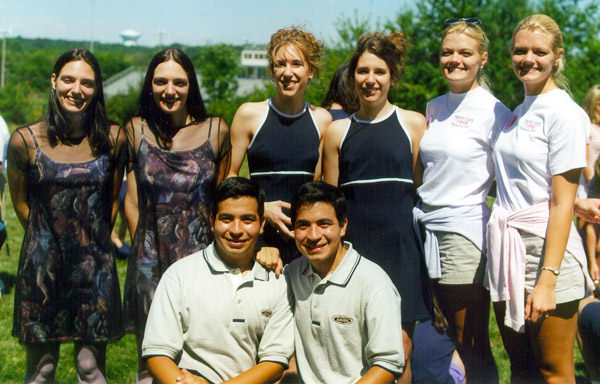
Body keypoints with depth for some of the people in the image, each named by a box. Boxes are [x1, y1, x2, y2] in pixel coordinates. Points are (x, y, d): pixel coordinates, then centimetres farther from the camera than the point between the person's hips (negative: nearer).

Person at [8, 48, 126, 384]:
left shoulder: (113, 139, -1)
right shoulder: (25, 141, -5)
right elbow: (21, 202, 9)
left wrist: (95, 241, 11)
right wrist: (50, 240, 9)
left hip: (96, 267, 1)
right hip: (42, 267, -1)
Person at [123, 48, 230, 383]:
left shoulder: (216, 131, 3)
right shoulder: (137, 131, 5)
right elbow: (132, 200, 8)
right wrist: (143, 249, 2)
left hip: (201, 255, -1)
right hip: (151, 258, 1)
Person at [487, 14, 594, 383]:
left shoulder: (564, 113, -9)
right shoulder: (518, 113, 15)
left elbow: (563, 202, -14)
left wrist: (548, 279, -18)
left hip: (546, 245, -8)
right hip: (507, 244, 8)